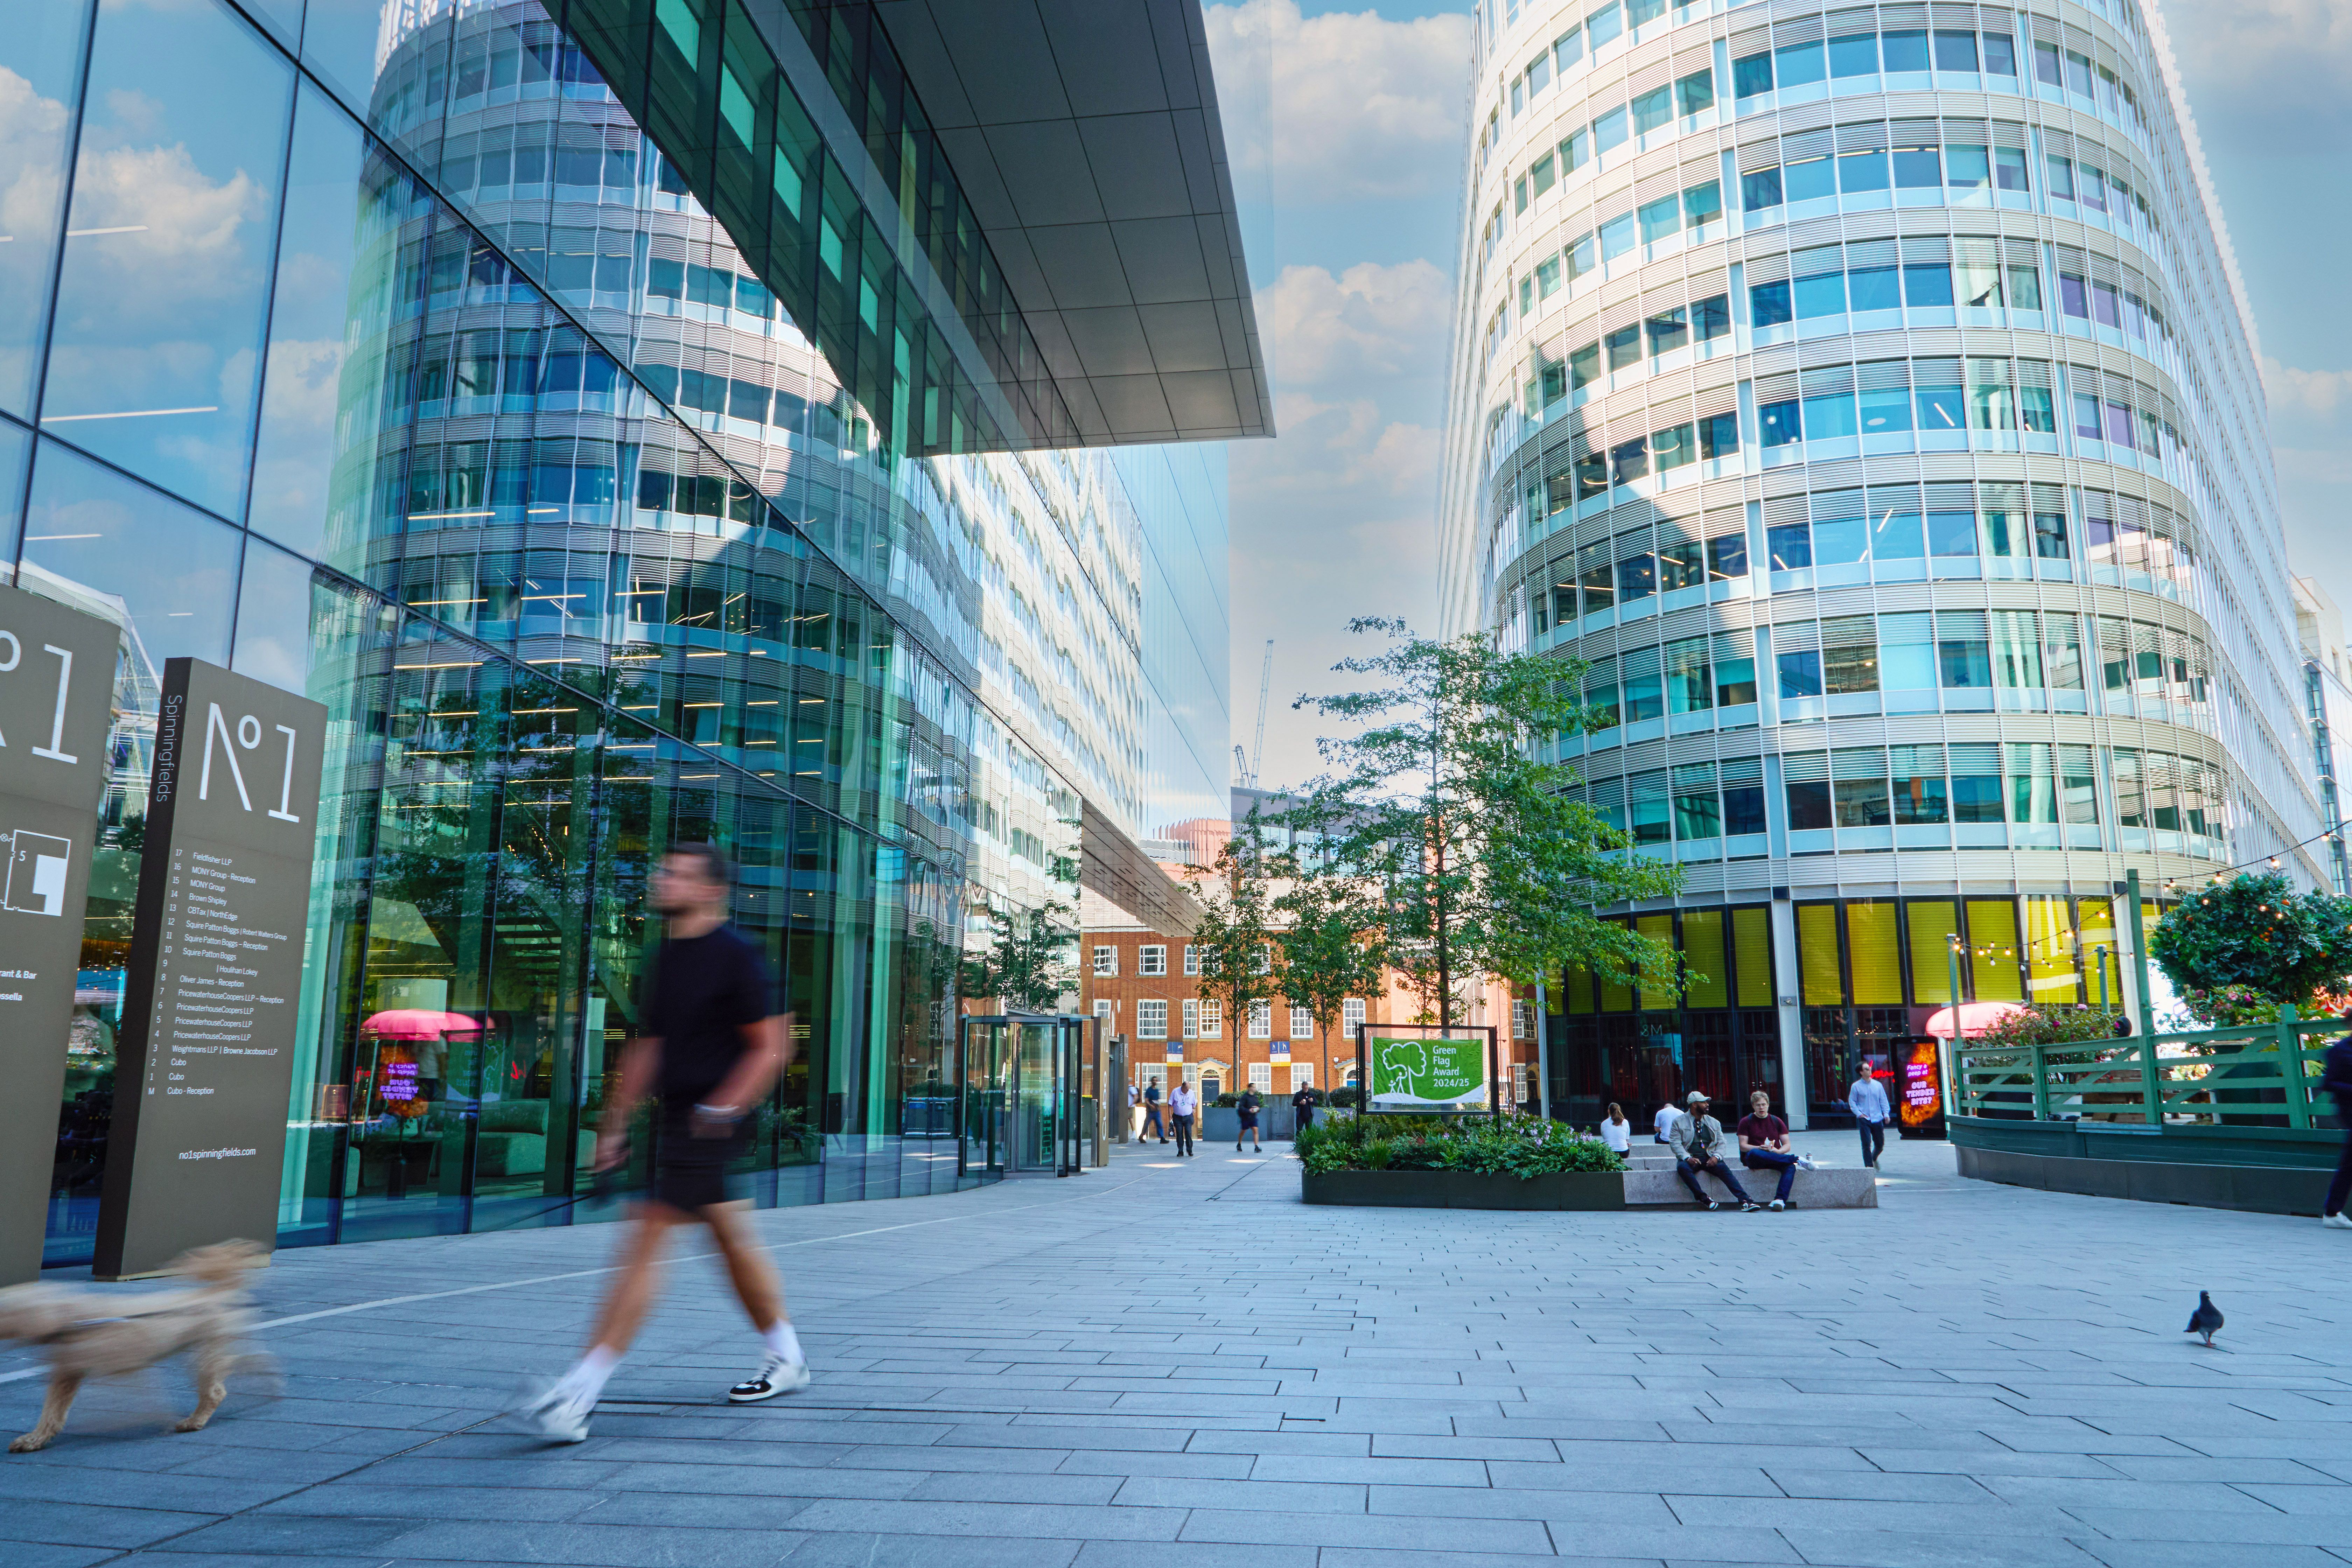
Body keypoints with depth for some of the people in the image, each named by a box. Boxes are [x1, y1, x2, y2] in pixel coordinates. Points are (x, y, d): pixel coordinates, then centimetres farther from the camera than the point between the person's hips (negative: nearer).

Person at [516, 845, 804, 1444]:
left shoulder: (736, 956, -11)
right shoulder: (667, 957, 13)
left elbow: (772, 1048, -12)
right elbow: (648, 1047, 18)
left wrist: (720, 1110, -21)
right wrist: (616, 1122, 15)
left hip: (710, 1124, -8)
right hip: (675, 1119, 8)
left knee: (646, 1244, -10)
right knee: (731, 1237, 16)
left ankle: (576, 1394, -8)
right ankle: (787, 1358, 30)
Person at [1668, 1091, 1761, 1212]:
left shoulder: (1713, 1122, 17)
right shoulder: (1679, 1122, 6)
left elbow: (1722, 1143, 11)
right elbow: (1676, 1143, -3)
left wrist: (1716, 1156, -11)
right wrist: (1688, 1158, -20)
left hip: (1709, 1158, 2)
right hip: (1690, 1159, -2)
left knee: (1723, 1169, -29)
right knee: (1682, 1168, -36)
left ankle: (1745, 1201, -38)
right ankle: (1703, 1198, -30)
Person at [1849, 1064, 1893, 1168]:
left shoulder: (1878, 1085, 7)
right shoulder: (1856, 1086, 0)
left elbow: (1883, 1100, 10)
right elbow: (1852, 1101, 4)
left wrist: (1886, 1114, -1)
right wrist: (1858, 1113, -7)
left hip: (1877, 1119, 3)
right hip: (1864, 1120, -3)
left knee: (1880, 1145, 10)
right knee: (1866, 1144, -10)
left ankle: (1874, 1159, 39)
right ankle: (1869, 1167, -4)